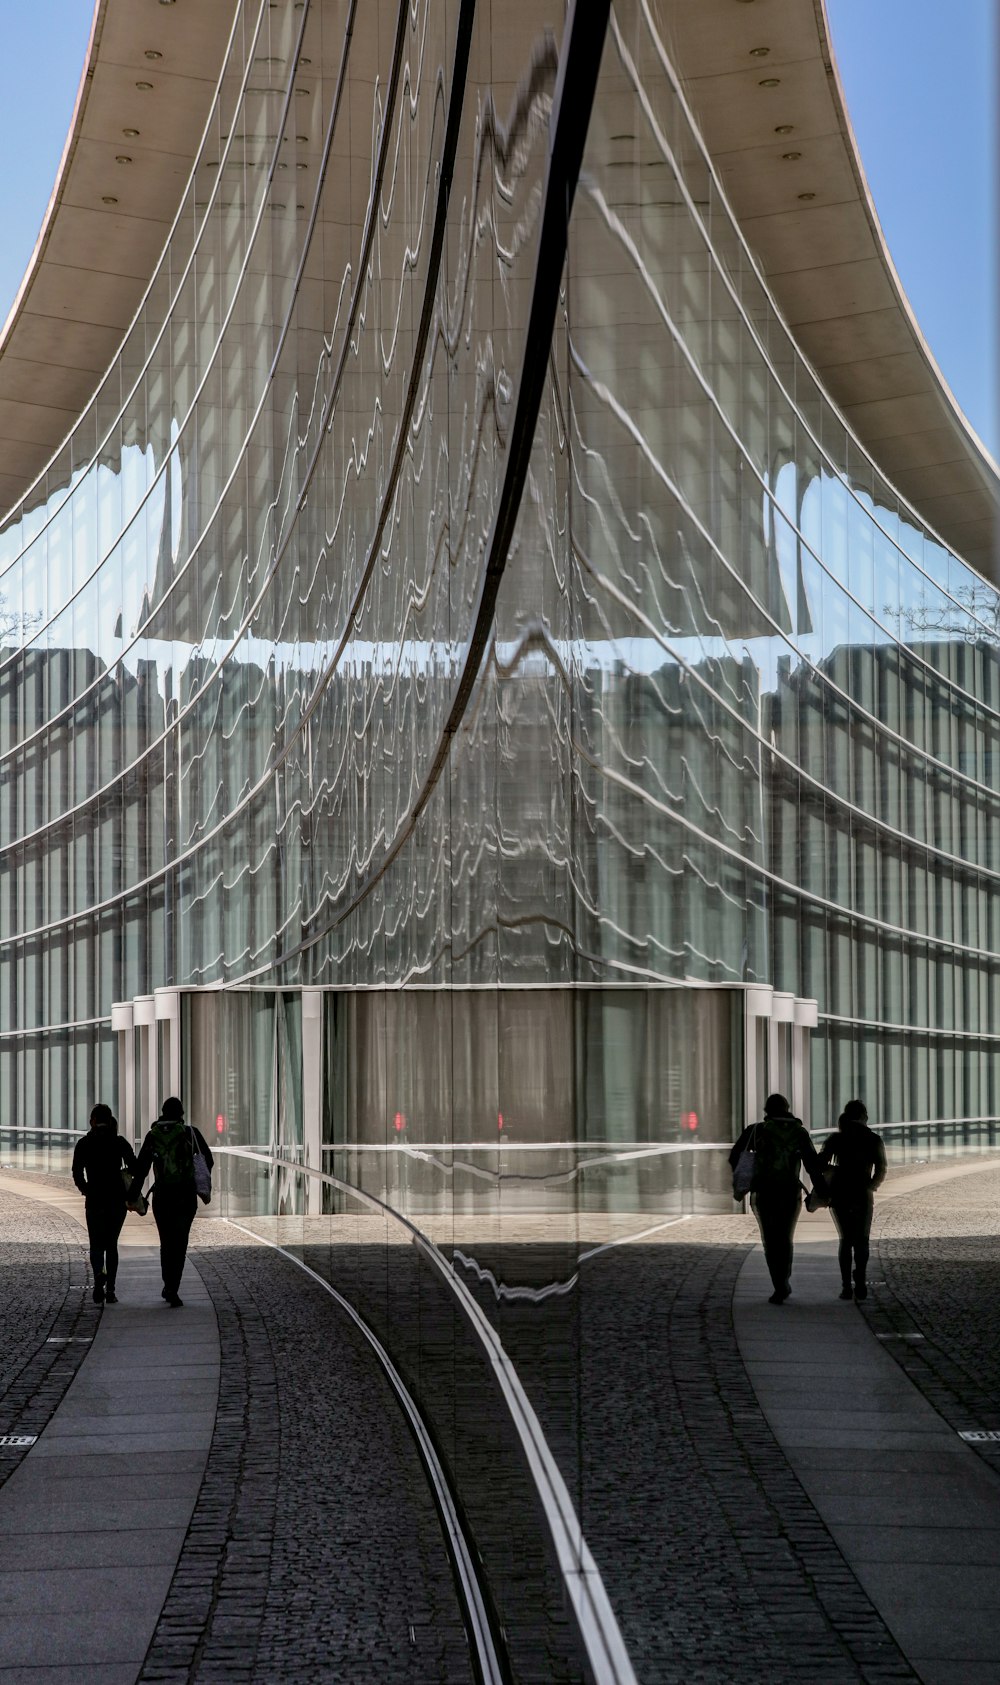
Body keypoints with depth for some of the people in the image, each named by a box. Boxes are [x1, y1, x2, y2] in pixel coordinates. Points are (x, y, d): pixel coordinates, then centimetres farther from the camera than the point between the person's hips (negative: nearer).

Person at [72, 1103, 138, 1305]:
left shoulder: (84, 1144, -2)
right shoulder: (120, 1142, 0)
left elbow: (77, 1173, -9)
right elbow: (134, 1168, -5)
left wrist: (85, 1189, 8)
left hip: (94, 1200, -1)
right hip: (117, 1199, 1)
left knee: (96, 1244, 6)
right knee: (111, 1244, 13)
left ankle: (99, 1273, -25)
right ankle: (110, 1290, 8)